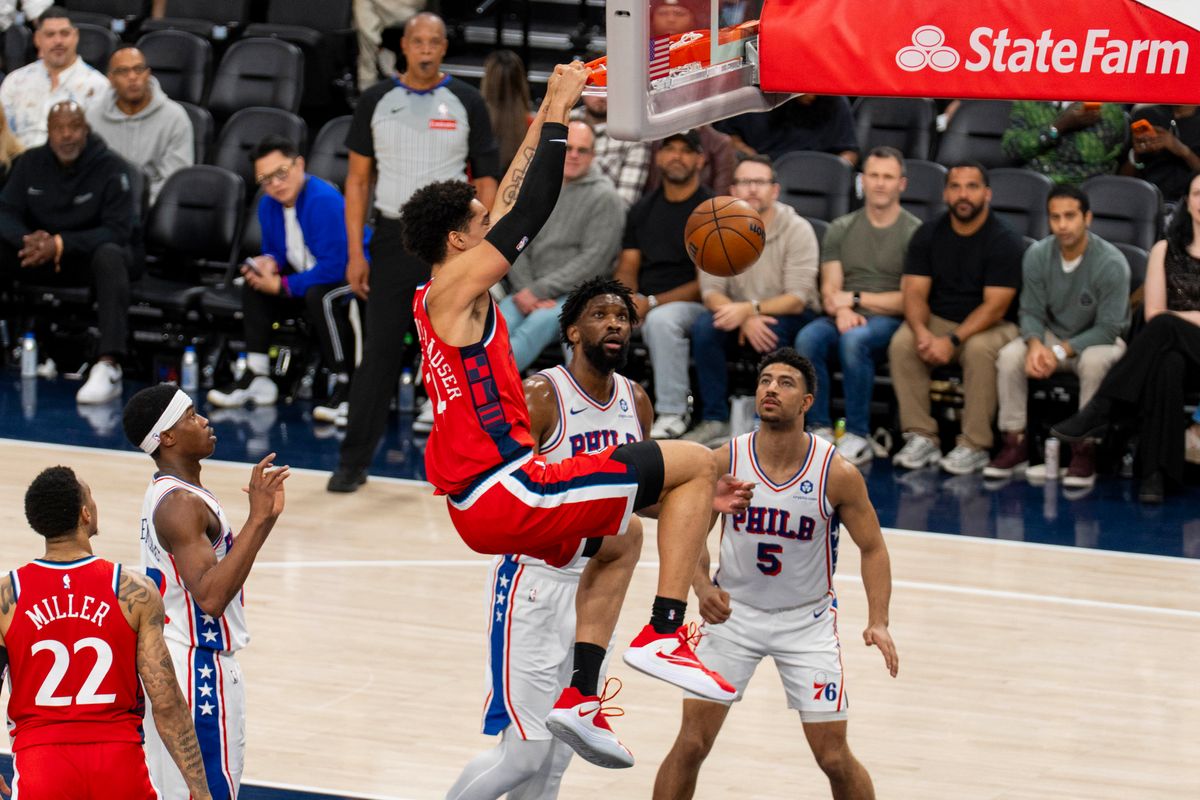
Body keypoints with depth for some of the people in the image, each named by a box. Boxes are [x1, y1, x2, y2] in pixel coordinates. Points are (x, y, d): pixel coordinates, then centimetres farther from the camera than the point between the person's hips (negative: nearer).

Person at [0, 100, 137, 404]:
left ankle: (108, 367, -52)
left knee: (109, 256, -39)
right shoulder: (32, 163, 3)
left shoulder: (111, 167, -11)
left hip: (90, 254, -4)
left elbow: (117, 230, -17)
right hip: (42, 256, 4)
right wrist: (28, 240, -24)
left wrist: (61, 244, -29)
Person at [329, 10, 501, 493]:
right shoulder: (376, 102, 5)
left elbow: (485, 181, 3)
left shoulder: (466, 103, 2)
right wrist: (355, 252, 0)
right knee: (379, 353, 1)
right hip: (393, 237, 1)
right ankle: (354, 462, 6)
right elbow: (358, 178, 7)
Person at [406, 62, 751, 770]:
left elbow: (511, 208, 27)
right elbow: (528, 216, -12)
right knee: (696, 463, -4)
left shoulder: (439, 301, 19)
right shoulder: (455, 286, -7)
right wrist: (556, 116, -7)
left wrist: (544, 122, 28)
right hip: (506, 494, -10)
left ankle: (578, 699, 20)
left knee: (615, 541, 34)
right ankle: (665, 635, -11)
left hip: (482, 502, 10)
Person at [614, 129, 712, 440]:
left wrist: (652, 303, -18)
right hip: (641, 301, 5)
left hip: (691, 304, -5)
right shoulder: (643, 209, 17)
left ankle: (673, 413, -27)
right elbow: (627, 268, 14)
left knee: (661, 319, -39)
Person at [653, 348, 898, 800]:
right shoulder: (725, 461, -12)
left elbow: (872, 548, -5)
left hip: (807, 619, -1)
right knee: (691, 744, -3)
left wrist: (878, 622, -18)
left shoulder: (837, 474, -16)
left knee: (834, 757, 1)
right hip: (732, 611, 1)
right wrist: (703, 586, -16)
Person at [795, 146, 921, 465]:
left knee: (854, 339, -37)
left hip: (888, 321, -4)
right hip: (843, 319, 4)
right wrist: (842, 311, -15)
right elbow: (830, 290, 8)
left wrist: (856, 299, -7)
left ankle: (858, 436, -29)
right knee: (808, 338, -30)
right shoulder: (841, 229, 16)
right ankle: (820, 429, -24)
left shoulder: (914, 232, 2)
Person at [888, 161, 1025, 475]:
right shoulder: (928, 234, 3)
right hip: (938, 320, 4)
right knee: (901, 343, -25)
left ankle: (975, 446, -28)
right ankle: (921, 437, -21)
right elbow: (915, 293, -3)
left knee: (980, 349, -37)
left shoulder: (1005, 241, -11)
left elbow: (994, 307, -18)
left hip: (990, 325, -4)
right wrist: (921, 331, -24)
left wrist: (953, 340, -29)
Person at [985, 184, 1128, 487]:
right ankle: (1014, 442, -14)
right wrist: (1035, 345, -27)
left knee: (1094, 362, -38)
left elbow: (1108, 329, -21)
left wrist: (1060, 352, -28)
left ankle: (1085, 450, -28)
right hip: (1052, 335, 4)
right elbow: (1031, 312, -5)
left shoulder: (1111, 263, -22)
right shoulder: (1037, 256, -9)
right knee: (1009, 356, -24)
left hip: (1098, 340, -4)